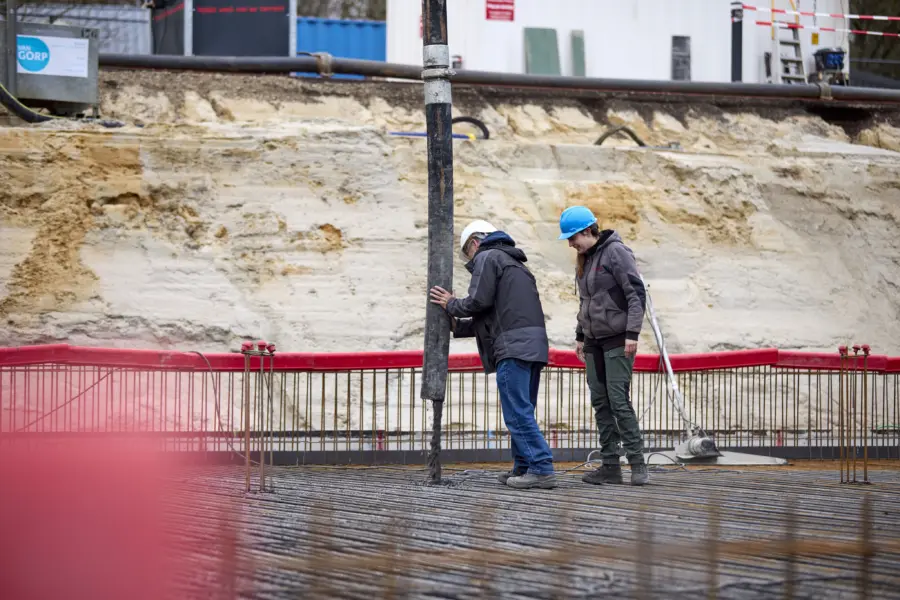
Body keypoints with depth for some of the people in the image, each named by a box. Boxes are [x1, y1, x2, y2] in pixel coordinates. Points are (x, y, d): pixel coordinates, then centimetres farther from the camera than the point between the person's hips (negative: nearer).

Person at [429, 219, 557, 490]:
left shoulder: (487, 257, 5)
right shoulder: (516, 264, 33)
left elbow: (479, 301, -8)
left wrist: (452, 304, 10)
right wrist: (458, 325, 27)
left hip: (513, 345, -9)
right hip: (534, 344, 9)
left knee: (517, 412, -11)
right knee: (522, 412, 12)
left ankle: (542, 469, -17)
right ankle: (524, 468, 10)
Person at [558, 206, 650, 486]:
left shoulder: (616, 252, -10)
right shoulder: (585, 259, 15)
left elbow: (637, 293, -15)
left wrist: (632, 333, -21)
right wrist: (580, 336, 20)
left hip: (617, 339, -8)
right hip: (594, 341, 8)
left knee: (618, 400, -13)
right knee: (600, 403, 4)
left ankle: (637, 464, -9)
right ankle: (610, 466, 5)